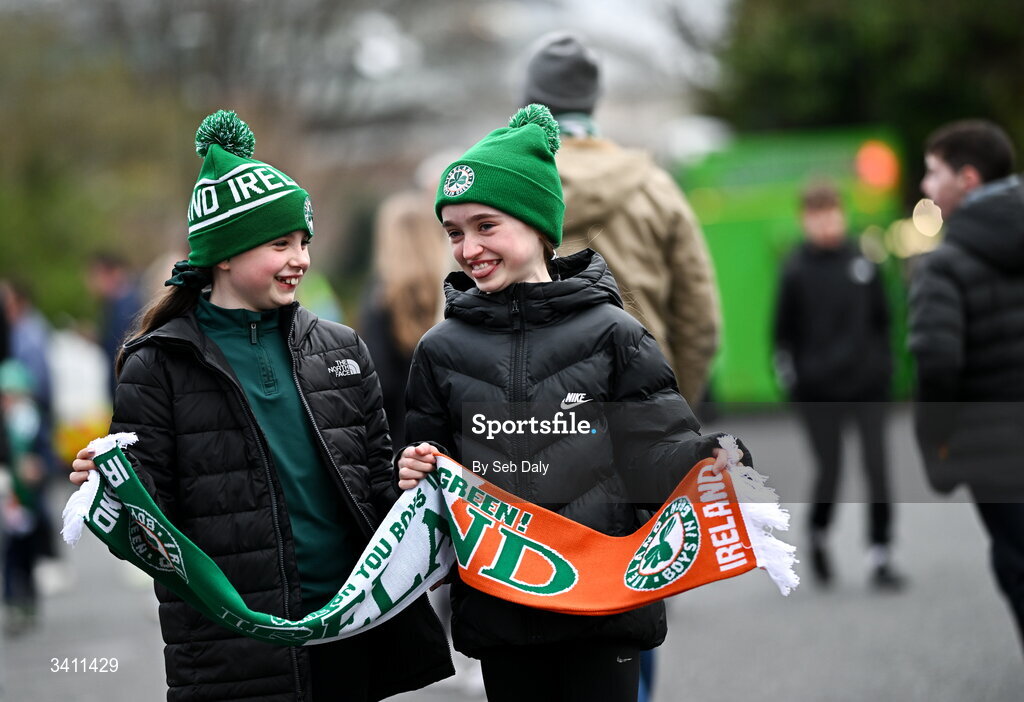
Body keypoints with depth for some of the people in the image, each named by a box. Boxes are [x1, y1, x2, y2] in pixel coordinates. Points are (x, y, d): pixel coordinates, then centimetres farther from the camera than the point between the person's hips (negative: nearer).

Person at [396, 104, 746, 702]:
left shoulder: (612, 335, -2)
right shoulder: (442, 350, 7)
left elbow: (666, 447, -1)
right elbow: (428, 461, 16)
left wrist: (713, 465, -21)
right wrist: (414, 471, -6)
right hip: (496, 603, 3)